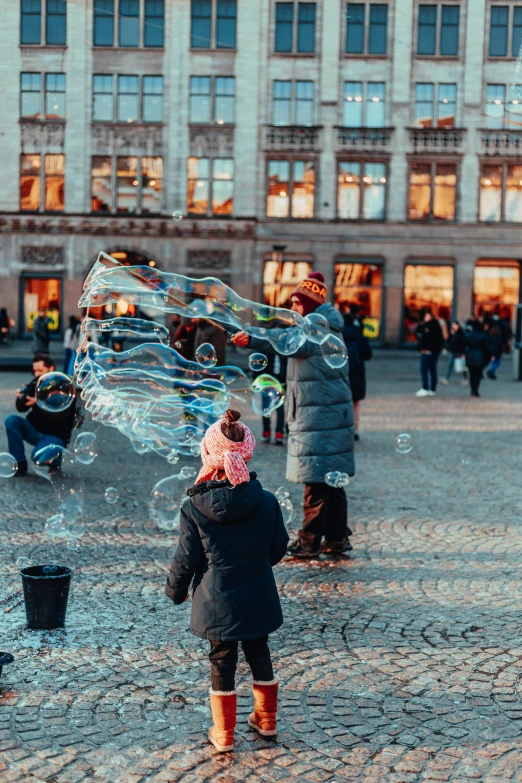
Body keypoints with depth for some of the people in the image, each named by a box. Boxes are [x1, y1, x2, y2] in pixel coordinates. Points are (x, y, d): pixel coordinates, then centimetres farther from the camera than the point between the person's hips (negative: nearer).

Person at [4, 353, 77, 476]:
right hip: (35, 430, 6)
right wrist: (21, 398, -21)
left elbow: (60, 415, -24)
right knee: (11, 420, -18)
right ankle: (20, 464, -11)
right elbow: (21, 409, 1)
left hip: (55, 435, -6)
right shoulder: (36, 383, 2)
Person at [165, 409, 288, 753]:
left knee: (222, 662, 12)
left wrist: (176, 591, 11)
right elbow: (279, 548, 3)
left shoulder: (195, 509, -15)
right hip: (258, 598, 2)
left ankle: (224, 733, 21)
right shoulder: (267, 502, -9)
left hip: (216, 602, -2)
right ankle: (267, 718, 35)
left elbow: (186, 559, -8)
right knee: (260, 655, 21)